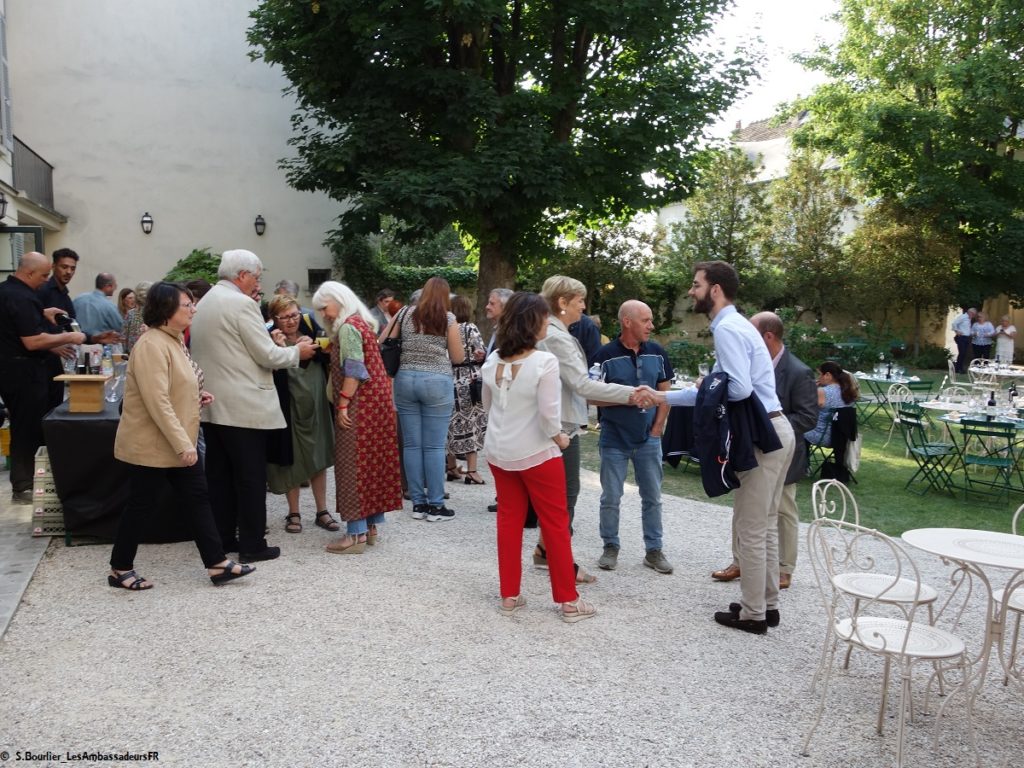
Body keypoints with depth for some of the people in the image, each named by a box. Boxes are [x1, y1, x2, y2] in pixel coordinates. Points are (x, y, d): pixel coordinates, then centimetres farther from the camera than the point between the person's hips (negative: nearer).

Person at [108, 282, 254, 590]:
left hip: (179, 443, 9)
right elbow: (157, 401, -26)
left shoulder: (174, 340, 11)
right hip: (152, 445, -9)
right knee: (140, 505, 4)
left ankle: (217, 564, 10)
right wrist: (183, 445, -27)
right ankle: (120, 570, 20)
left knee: (197, 498, 7)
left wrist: (196, 397, 5)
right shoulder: (152, 345, -20)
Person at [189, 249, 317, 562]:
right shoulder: (242, 303, -14)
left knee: (219, 475, 13)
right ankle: (252, 545, 6)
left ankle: (221, 539, 21)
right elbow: (267, 355, -14)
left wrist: (269, 341, 22)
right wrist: (297, 351, 2)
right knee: (251, 477, -1)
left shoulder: (205, 302, 14)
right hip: (242, 407, -9)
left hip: (212, 405, 9)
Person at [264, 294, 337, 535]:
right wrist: (277, 348, -29)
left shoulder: (310, 330, 0)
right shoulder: (270, 339, -11)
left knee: (318, 457, 10)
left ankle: (322, 511, 22)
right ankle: (293, 513, 20)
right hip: (289, 406, -3)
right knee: (292, 459, 6)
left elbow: (327, 359, 0)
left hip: (316, 404, 3)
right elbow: (271, 373, -19)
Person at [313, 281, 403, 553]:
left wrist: (342, 405, -18)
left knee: (354, 466, -6)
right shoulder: (363, 322, 16)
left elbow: (353, 371, -19)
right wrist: (332, 349, 11)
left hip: (359, 404, -10)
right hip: (377, 399, 10)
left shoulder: (348, 327, -13)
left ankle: (356, 533, -3)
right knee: (374, 462, 11)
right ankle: (372, 526, 19)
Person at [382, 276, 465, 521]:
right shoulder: (448, 318, -2)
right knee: (434, 446, 1)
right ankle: (435, 506, 6)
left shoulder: (405, 314, 5)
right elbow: (458, 358, 1)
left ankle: (418, 503, 14)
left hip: (405, 379, 3)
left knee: (411, 444, 7)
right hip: (437, 382, -3)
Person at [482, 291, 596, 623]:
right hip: (536, 453, -5)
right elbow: (548, 413, -21)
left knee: (509, 520, 14)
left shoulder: (493, 361, 0)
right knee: (556, 524, 6)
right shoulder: (544, 361, -19)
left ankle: (509, 596, 20)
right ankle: (568, 600, 14)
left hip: (499, 451, 6)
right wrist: (560, 438, -4)